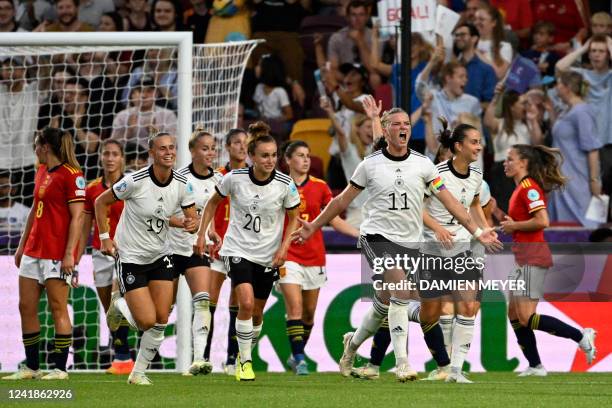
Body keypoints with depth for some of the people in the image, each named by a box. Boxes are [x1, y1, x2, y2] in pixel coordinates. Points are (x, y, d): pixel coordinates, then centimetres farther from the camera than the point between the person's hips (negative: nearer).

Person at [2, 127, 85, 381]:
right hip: (33, 251, 9)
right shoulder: (42, 172, 15)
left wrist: (70, 253, -19)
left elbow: (77, 217, -14)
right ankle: (31, 367, 14)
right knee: (26, 307, 7)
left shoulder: (71, 175, -10)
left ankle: (60, 369, 0)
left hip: (57, 253, -9)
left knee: (58, 308, -4)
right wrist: (22, 245, 23)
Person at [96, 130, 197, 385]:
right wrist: (104, 237, -12)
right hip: (130, 257, -5)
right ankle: (119, 307, 24)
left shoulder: (182, 184, -7)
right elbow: (101, 202, -7)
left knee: (161, 320, -2)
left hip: (160, 256, 5)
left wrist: (191, 224, -24)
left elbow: (192, 219, 0)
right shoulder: (135, 181, -20)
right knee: (147, 321, -11)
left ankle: (139, 372, 15)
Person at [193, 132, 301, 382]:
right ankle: (245, 361, -8)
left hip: (268, 256, 2)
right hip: (238, 250, -2)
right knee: (246, 303, -21)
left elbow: (294, 218, 4)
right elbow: (214, 202, 7)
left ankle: (245, 354, 36)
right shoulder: (235, 178, -11)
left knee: (257, 312, 10)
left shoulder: (285, 185, -10)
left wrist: (284, 247, -10)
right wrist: (202, 234, 3)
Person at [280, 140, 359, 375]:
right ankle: (299, 358, -15)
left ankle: (296, 356, 25)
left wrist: (361, 234, -2)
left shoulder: (320, 187, 5)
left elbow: (334, 220, 8)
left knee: (309, 312, 8)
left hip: (314, 257, 3)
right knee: (295, 308, -15)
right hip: (289, 257, -3)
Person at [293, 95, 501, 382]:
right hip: (377, 237, -3)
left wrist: (476, 231, 0)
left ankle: (353, 343, 36)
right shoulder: (370, 164, 0)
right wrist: (314, 226, 13)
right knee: (401, 287, -25)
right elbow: (342, 200, 12)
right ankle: (402, 363, -25)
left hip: (410, 242, 3)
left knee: (385, 302, 7)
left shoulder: (422, 164, 4)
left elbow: (448, 201, 5)